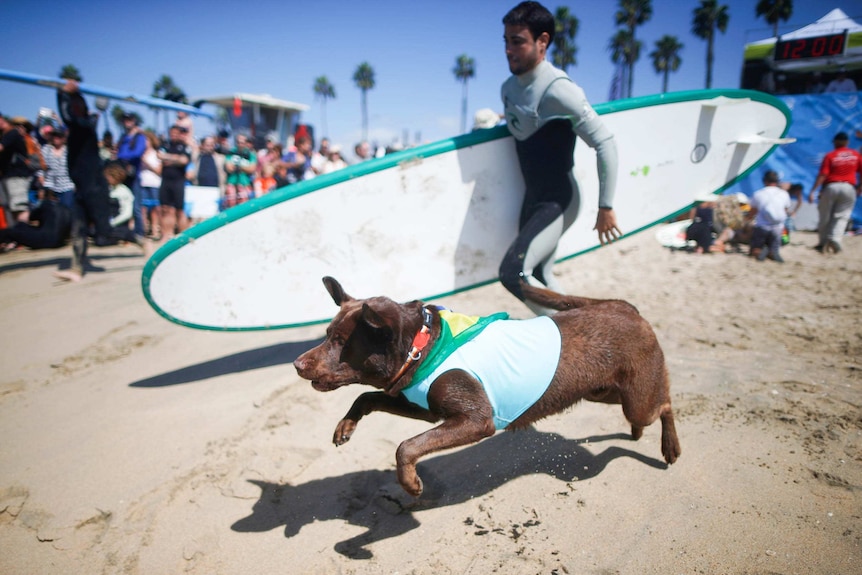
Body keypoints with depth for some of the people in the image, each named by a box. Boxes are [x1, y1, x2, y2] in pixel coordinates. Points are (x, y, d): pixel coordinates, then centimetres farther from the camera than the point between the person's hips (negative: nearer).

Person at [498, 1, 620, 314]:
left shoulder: (558, 89, -20)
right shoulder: (508, 87, 5)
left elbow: (605, 144, -20)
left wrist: (606, 207, -18)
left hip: (558, 200, -9)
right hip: (532, 197, 9)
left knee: (513, 272, -20)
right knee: (538, 278, 14)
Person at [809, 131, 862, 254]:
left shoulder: (830, 156, -3)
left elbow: (822, 175, -11)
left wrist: (812, 191, -13)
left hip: (831, 187, -2)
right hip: (849, 188, 2)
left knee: (825, 217, 8)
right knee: (842, 216, 5)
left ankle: (823, 243, 15)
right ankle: (835, 239, -15)